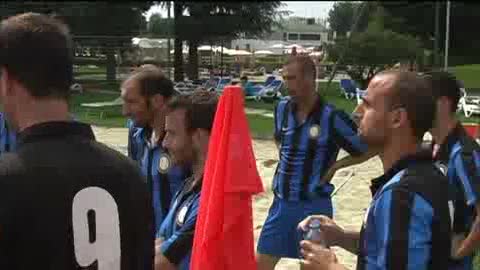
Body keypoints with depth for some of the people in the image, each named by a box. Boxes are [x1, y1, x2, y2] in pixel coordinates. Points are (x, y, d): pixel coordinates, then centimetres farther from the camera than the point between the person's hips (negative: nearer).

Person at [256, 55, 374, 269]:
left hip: (313, 206, -5)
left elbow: (366, 149, -7)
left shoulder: (331, 117, -16)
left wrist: (334, 166, -7)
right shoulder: (282, 109, 0)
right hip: (281, 203, 5)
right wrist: (286, 162, 8)